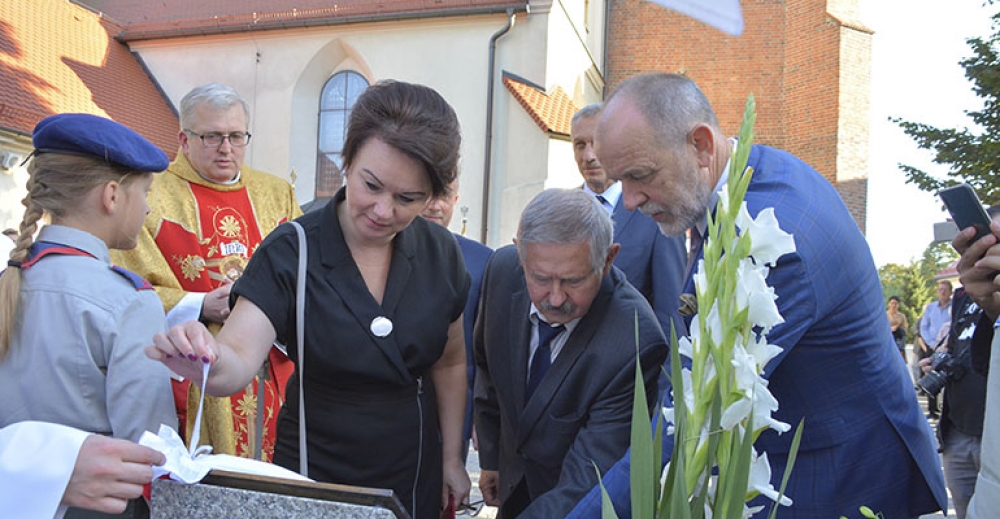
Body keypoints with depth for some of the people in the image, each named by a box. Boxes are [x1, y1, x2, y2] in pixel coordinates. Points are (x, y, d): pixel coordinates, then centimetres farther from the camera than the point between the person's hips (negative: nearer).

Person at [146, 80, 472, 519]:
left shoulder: (440, 253, -7)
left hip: (415, 475, 3)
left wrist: (452, 458, 6)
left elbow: (449, 363, 4)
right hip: (312, 472, -3)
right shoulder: (290, 252, -17)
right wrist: (207, 360, -46)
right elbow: (238, 363, -26)